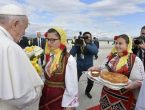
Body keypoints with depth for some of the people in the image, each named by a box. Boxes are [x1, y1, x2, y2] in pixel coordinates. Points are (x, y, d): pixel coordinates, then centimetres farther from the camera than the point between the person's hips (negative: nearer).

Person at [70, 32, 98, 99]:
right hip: (79, 67, -1)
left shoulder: (92, 45, -4)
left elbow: (95, 51, -26)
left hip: (89, 66, 1)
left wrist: (85, 45, -37)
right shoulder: (78, 45, -6)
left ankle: (87, 92, 37)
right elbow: (71, 54, -16)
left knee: (91, 82, 5)